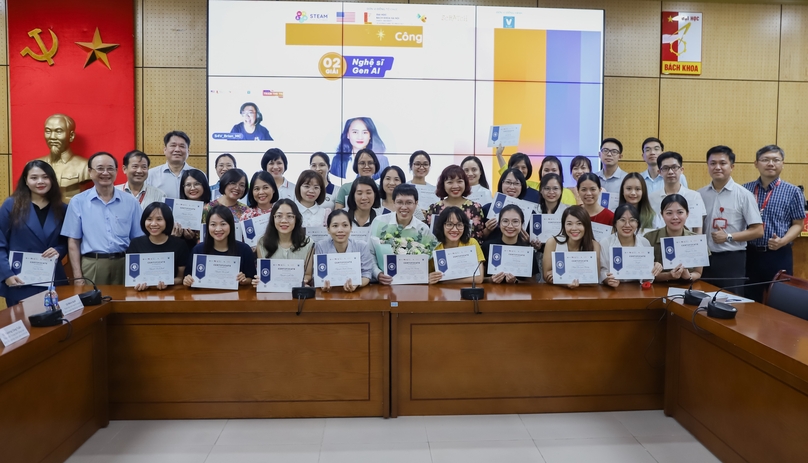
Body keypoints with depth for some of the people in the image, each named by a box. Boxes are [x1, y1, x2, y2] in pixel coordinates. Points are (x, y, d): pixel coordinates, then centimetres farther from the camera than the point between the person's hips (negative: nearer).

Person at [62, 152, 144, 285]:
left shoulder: (131, 202, 7)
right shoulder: (78, 202, 4)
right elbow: (73, 241, 4)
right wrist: (78, 277, -2)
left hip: (124, 265, 1)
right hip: (91, 266, -1)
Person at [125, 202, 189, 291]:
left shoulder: (179, 245, 0)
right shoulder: (136, 244, 3)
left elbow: (181, 278, 4)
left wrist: (168, 283, -17)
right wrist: (137, 283, -15)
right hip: (143, 292, 1)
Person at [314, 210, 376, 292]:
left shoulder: (363, 247, -4)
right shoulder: (320, 246, -4)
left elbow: (366, 274, -2)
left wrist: (356, 285, -24)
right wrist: (323, 284, -25)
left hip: (357, 293, 2)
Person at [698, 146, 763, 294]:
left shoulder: (743, 195, -4)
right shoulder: (699, 194, 5)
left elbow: (758, 231, -5)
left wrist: (728, 237, -15)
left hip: (732, 260, -3)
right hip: (705, 258, 3)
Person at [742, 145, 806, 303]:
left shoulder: (793, 192, -1)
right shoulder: (745, 190, 5)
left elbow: (798, 224, 0)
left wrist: (782, 241, -16)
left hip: (779, 255, -2)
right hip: (750, 253, 2)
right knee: (750, 301, 12)